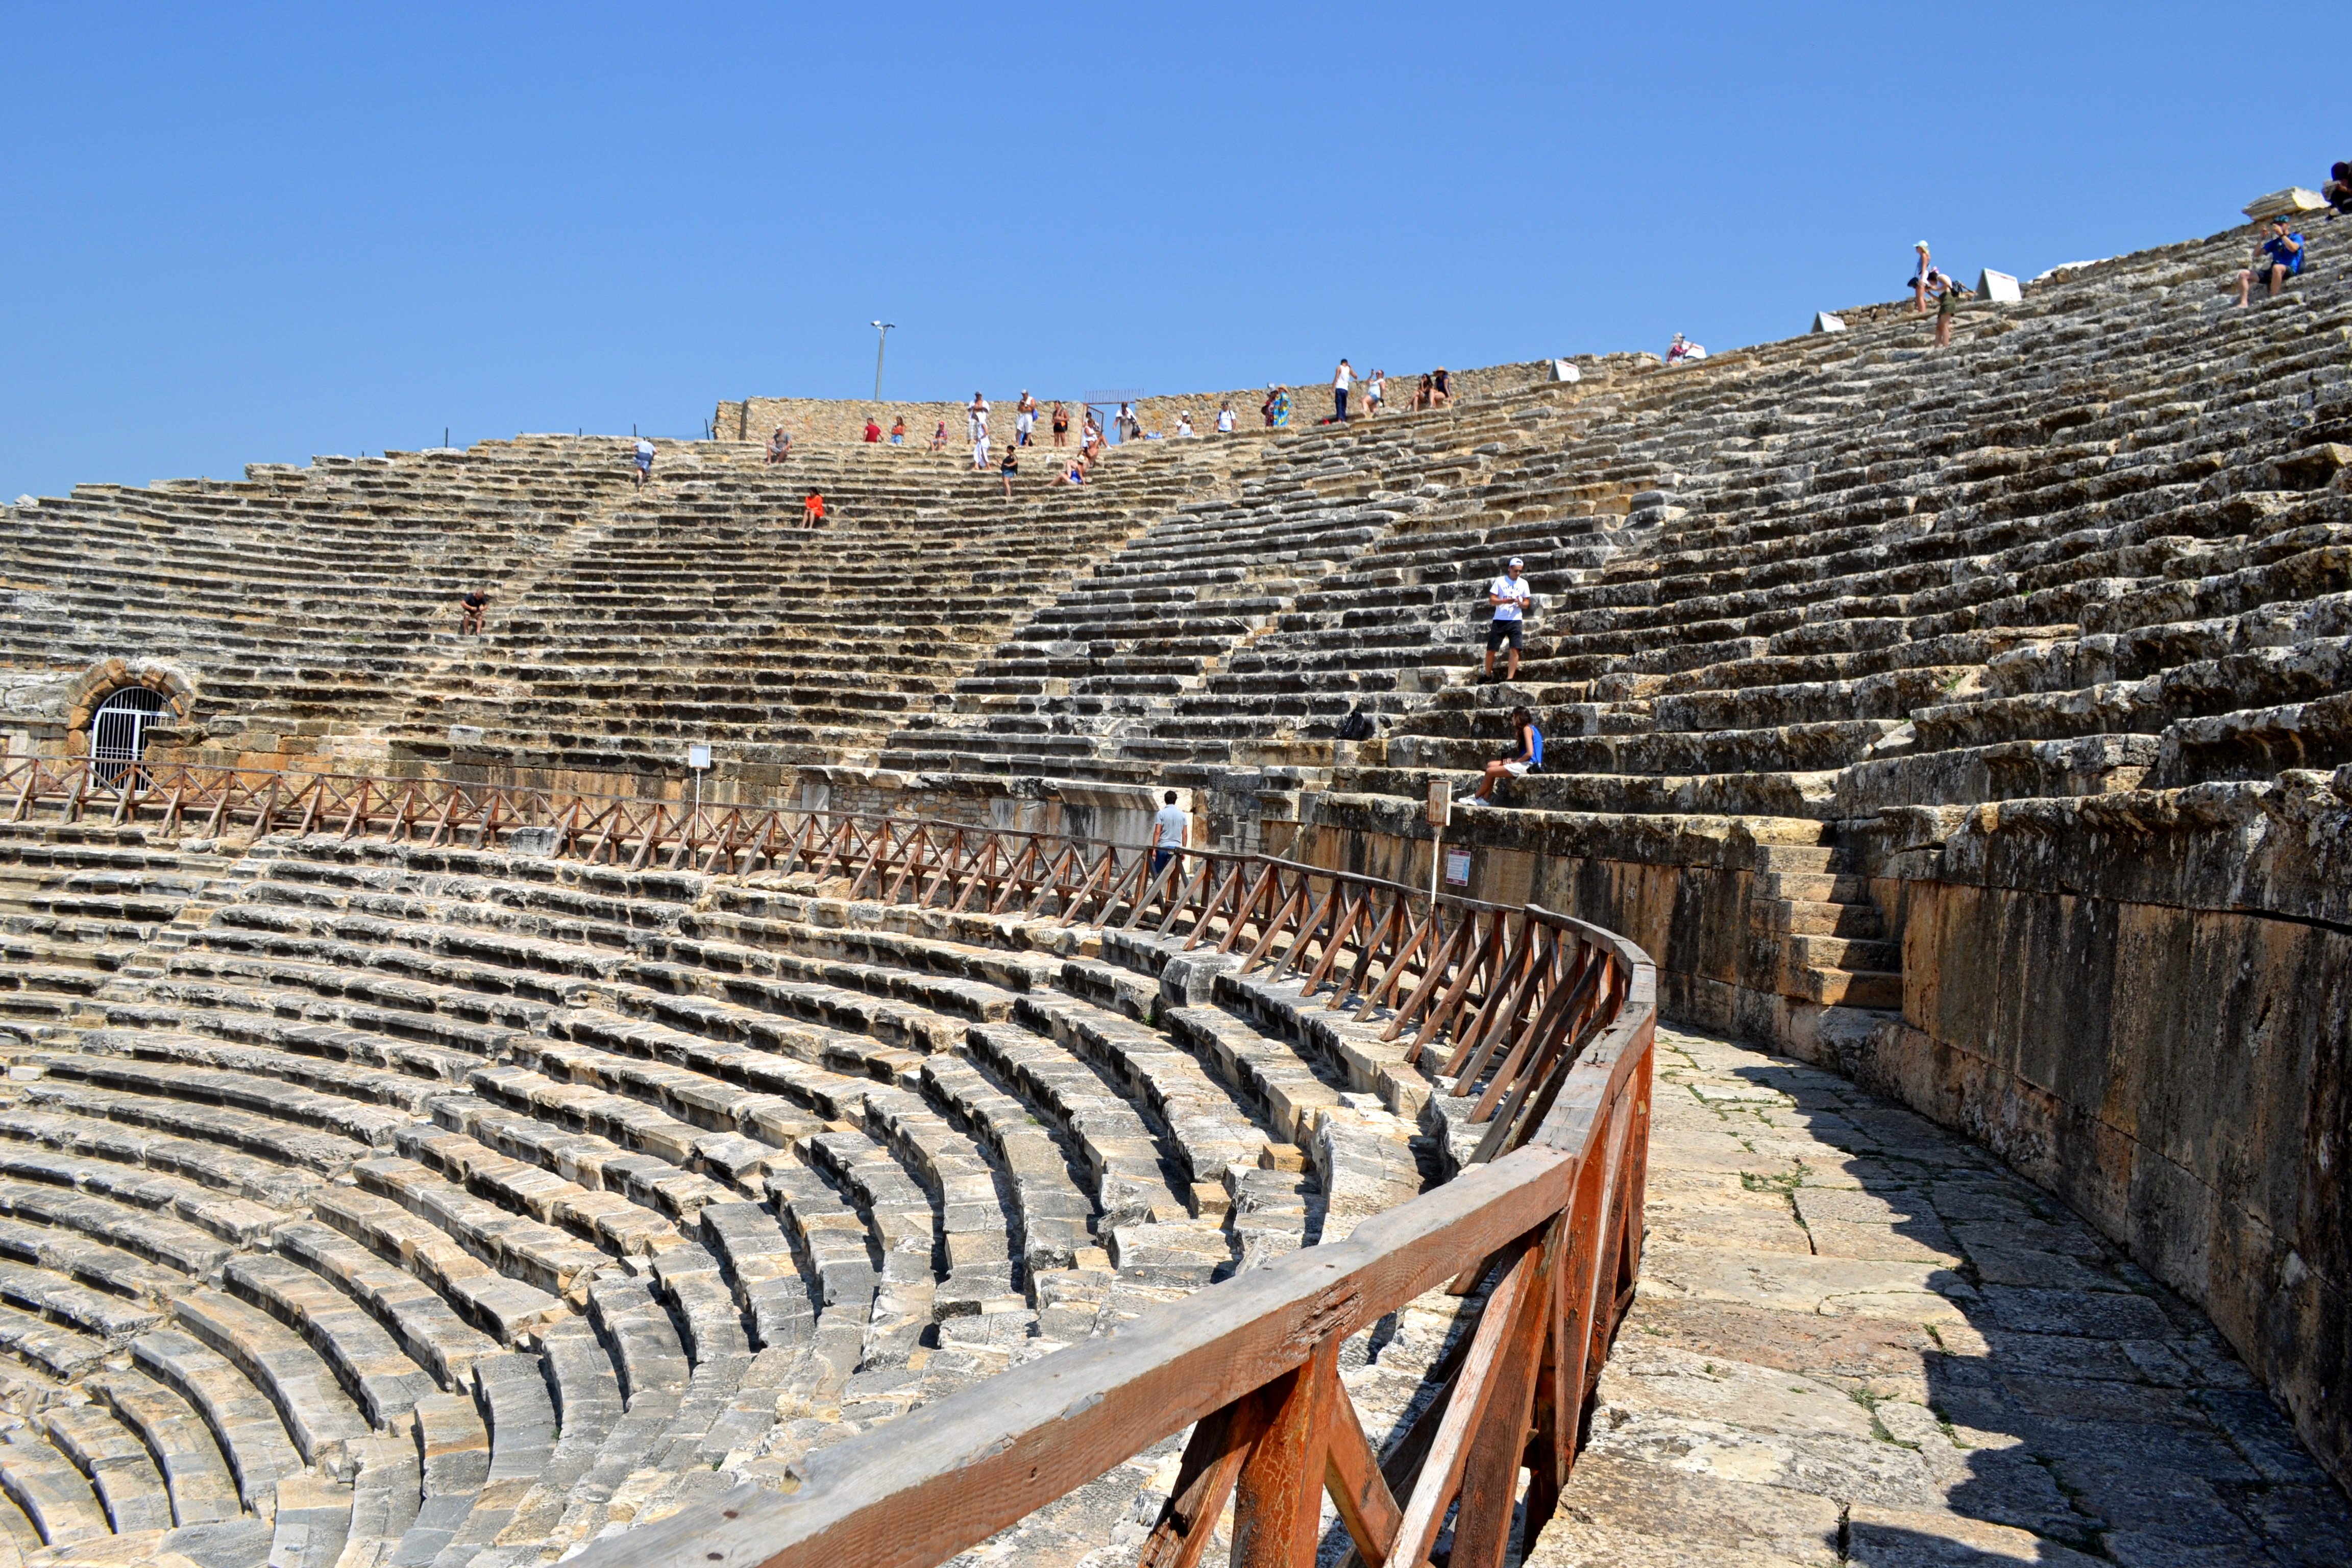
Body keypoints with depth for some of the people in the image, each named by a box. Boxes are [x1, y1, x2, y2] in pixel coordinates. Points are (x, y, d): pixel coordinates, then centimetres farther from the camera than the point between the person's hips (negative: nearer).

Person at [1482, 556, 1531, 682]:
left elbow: (1527, 603, 11)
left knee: (1515, 649, -12)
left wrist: (1521, 603, -13)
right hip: (1500, 620, -1)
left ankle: (1510, 678, -10)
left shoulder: (1523, 583, 8)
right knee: (1491, 649, 1)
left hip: (1516, 620, 1)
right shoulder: (1500, 581, 2)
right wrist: (1505, 601, -19)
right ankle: (1488, 675, 20)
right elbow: (1492, 600, -2)